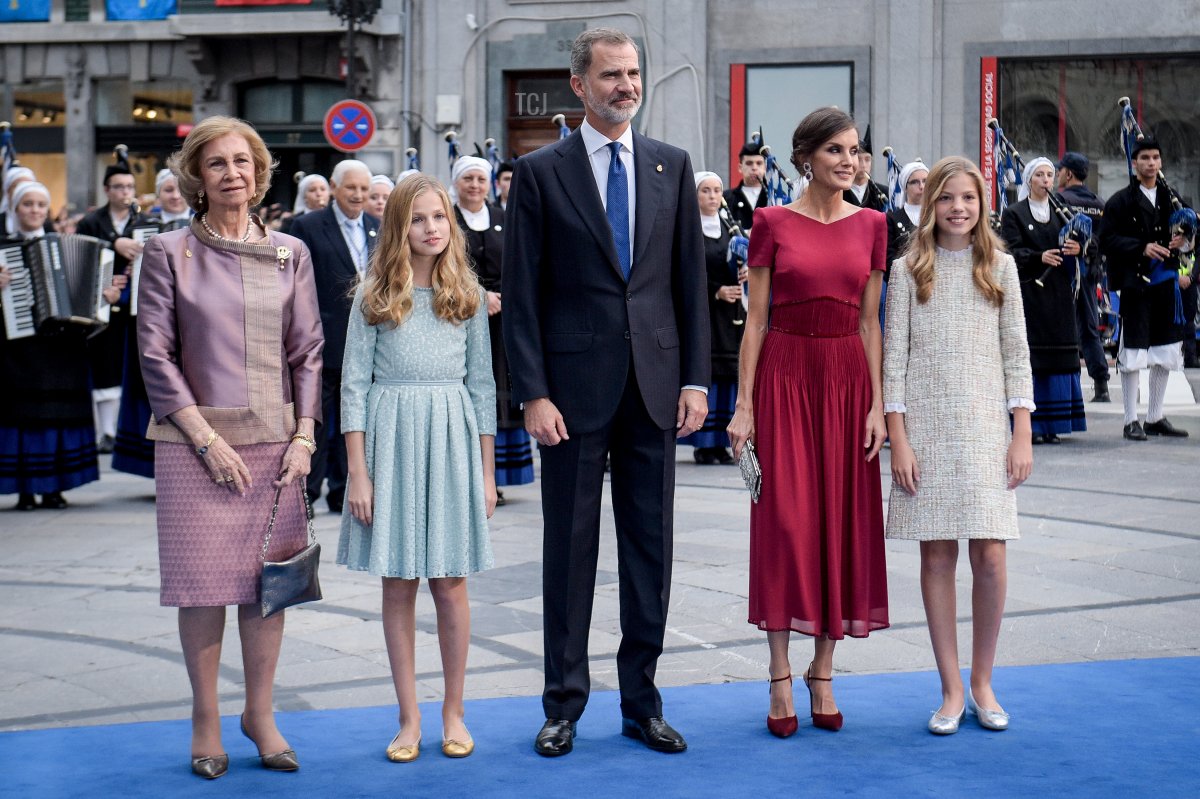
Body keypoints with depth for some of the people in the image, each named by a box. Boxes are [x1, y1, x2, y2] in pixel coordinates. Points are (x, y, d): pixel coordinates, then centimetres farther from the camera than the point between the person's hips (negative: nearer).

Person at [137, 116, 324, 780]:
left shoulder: (289, 253, 8)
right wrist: (207, 438, -9)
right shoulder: (168, 253, 0)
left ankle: (260, 713, 17)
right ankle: (206, 720, 12)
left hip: (275, 439, 2)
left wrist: (304, 436, -2)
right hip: (195, 441, -2)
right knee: (203, 580, -1)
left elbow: (308, 352, 8)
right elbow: (156, 355, -3)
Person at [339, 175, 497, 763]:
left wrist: (486, 471, 6)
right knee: (398, 584, 3)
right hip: (390, 439, -1)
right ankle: (409, 718, 12)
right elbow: (354, 384, -1)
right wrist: (358, 472, -7)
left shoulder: (467, 295, 7)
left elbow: (482, 384, 9)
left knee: (450, 582, 3)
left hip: (452, 441, 1)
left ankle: (453, 713, 15)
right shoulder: (374, 298, 1)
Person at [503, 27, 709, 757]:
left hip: (656, 386, 3)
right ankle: (564, 703, 15)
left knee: (651, 547, 8)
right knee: (570, 547, 5)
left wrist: (696, 379, 2)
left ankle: (642, 702, 18)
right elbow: (522, 293, -3)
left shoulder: (672, 167, 8)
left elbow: (691, 280, 8)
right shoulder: (541, 173, -1)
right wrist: (533, 393, -10)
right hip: (575, 386, -3)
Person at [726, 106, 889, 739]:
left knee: (843, 522, 4)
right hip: (785, 375, -3)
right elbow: (756, 319, -1)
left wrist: (877, 403, 1)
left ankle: (823, 673, 15)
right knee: (785, 521, -4)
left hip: (847, 378, 3)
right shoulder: (773, 223, -1)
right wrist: (743, 404, -6)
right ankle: (781, 678, 4)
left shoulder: (871, 225, 7)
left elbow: (869, 322, 8)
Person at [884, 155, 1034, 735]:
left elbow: (1016, 354, 7)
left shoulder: (1000, 267, 8)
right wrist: (898, 439, -6)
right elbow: (895, 357, 1)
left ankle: (982, 682, 12)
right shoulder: (908, 271, 4)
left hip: (987, 426, 1)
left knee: (989, 555, -4)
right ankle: (952, 690, 9)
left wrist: (1022, 434, 0)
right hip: (927, 427, -1)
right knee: (937, 556, 0)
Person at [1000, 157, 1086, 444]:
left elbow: (1073, 247, 11)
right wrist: (1040, 257, -26)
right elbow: (1012, 251, -9)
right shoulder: (1013, 214, 2)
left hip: (1058, 294, 5)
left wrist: (1076, 249, -13)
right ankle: (1029, 425, -7)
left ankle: (1051, 425, 8)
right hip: (1028, 291, -5)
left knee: (1057, 359, 2)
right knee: (1029, 358, -9)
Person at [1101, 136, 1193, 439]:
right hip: (1134, 285, -5)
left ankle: (1155, 418, 18)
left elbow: (1187, 240, 19)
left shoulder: (1171, 199, 14)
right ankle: (1131, 422, 3)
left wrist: (1185, 242, -5)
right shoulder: (1120, 202, -1)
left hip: (1166, 282, 5)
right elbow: (1108, 240, -10)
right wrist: (1142, 248, -22)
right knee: (1132, 353, -3)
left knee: (1165, 353, 9)